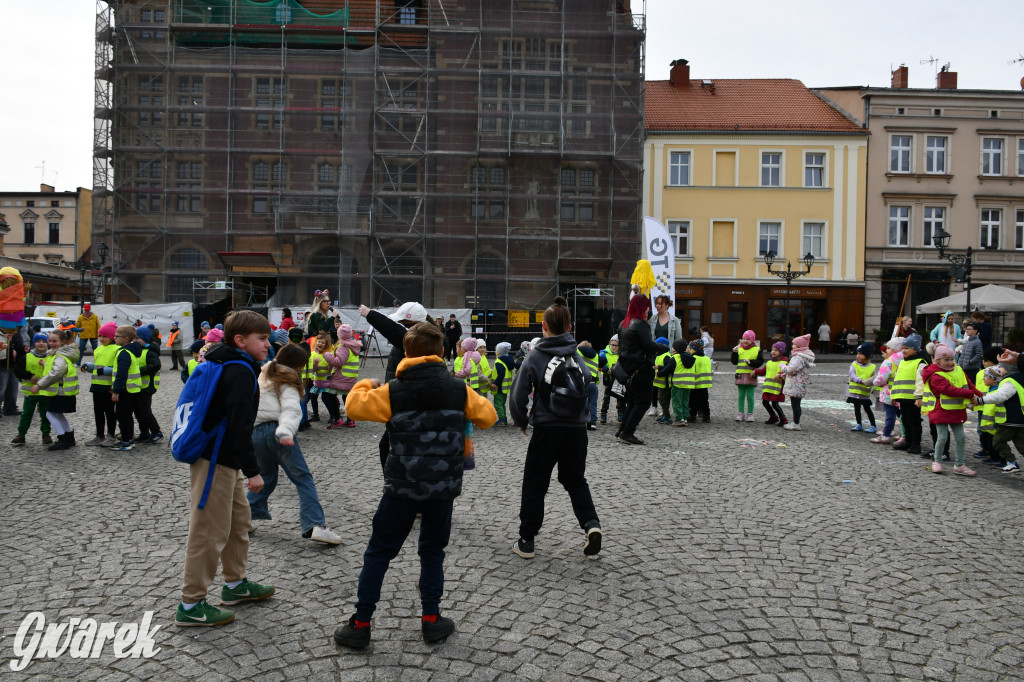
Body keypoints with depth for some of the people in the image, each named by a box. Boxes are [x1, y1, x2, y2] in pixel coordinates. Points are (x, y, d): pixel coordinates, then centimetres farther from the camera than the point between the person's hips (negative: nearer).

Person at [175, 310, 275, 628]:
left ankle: (235, 584, 34)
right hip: (215, 461, -11)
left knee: (239, 518, 20)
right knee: (210, 531, -2)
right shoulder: (240, 372, -19)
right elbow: (239, 425, -25)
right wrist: (252, 470, -21)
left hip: (223, 459, 11)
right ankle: (191, 605, 9)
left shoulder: (229, 366, 13)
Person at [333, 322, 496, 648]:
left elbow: (355, 405, 1)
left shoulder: (393, 392, -8)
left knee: (379, 552, 11)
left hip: (403, 486, -1)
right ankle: (431, 620, 22)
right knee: (433, 550, 19)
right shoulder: (459, 389, -3)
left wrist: (366, 385, 20)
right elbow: (488, 416, 7)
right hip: (444, 486, 2)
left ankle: (360, 625, 16)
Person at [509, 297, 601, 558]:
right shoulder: (578, 356, 4)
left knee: (534, 484, 10)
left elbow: (518, 395, -10)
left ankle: (526, 541, 15)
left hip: (546, 429, -3)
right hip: (577, 429, 3)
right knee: (575, 480, 21)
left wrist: (521, 421, 6)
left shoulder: (535, 356, -7)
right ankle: (591, 523, 1)